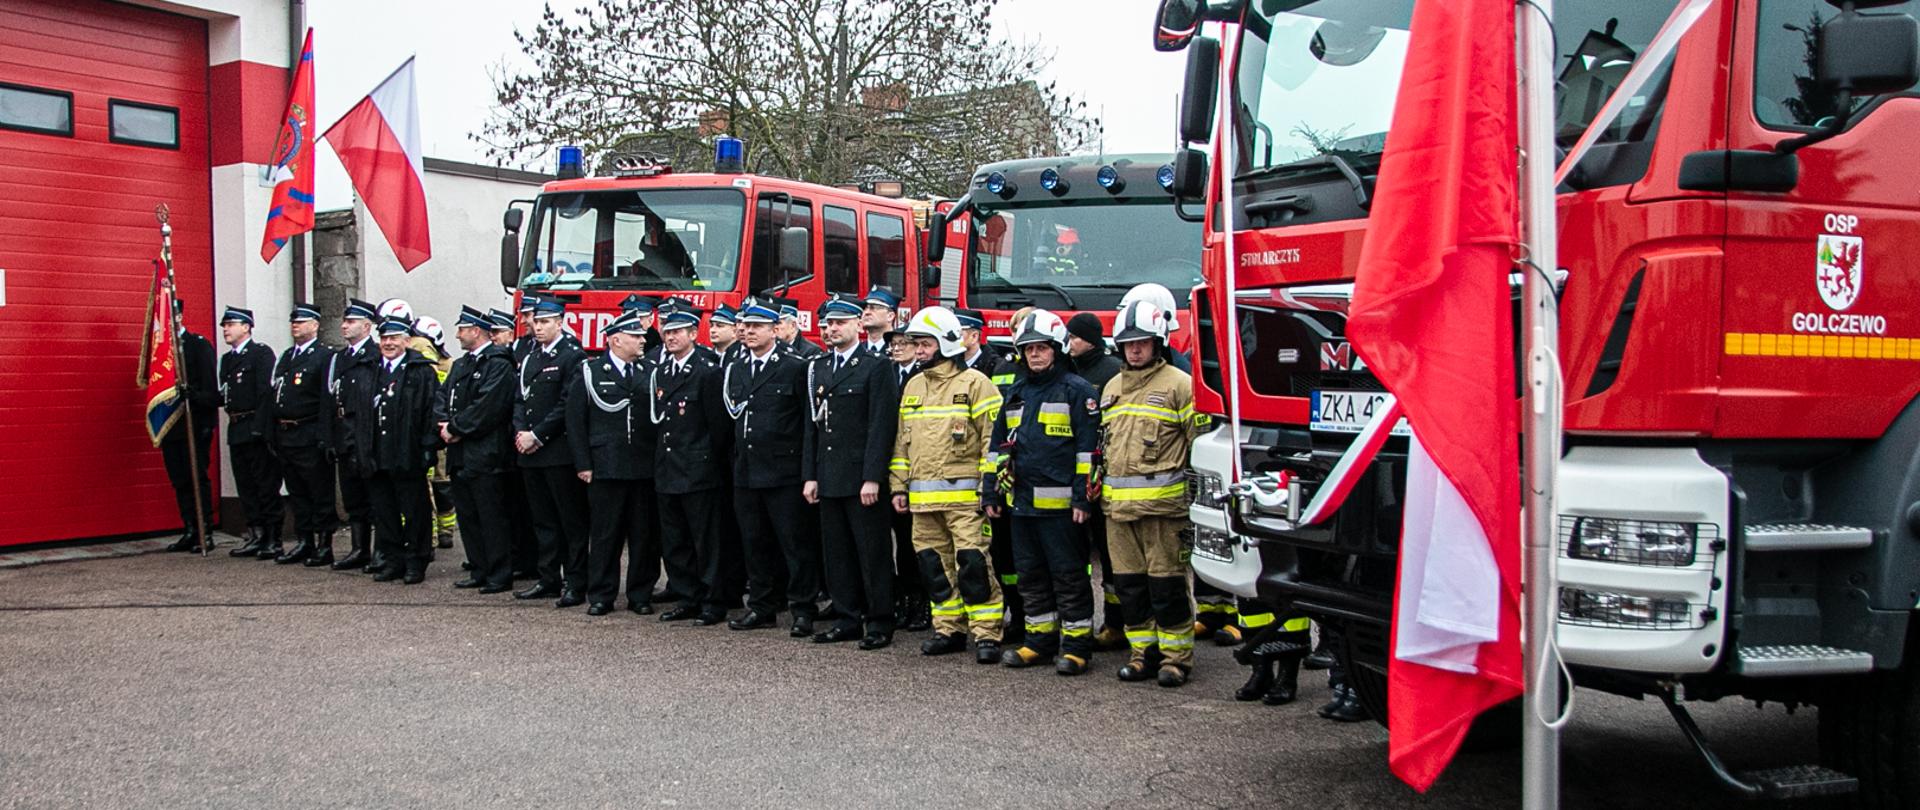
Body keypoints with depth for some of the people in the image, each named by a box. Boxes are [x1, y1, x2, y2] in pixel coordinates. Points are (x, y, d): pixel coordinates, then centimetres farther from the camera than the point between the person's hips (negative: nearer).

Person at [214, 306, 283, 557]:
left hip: (256, 431, -8)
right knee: (245, 486, 10)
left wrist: (261, 430, -21)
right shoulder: (227, 359, 18)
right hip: (236, 431, 8)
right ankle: (255, 536, 16)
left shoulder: (261, 353, -7)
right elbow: (223, 396, 17)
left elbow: (267, 392, -15)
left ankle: (273, 538, 1)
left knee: (266, 483, -3)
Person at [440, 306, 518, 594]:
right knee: (467, 515, 13)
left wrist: (455, 428, -13)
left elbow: (486, 407, -19)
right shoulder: (460, 365, 18)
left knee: (493, 517, -4)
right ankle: (480, 571, 21)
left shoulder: (498, 364, -11)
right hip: (461, 456, 9)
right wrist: (445, 424, -3)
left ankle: (500, 575, 2)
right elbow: (442, 398, 15)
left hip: (486, 456, -9)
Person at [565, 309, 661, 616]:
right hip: (605, 468, -2)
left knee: (644, 534, 5)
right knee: (604, 533, 2)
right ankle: (600, 596, 11)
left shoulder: (650, 372, 10)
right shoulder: (589, 372, 3)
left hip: (645, 468, 2)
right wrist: (582, 464, -3)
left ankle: (641, 595, 14)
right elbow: (575, 419, 2)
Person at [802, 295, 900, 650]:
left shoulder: (876, 367, -5)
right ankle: (848, 619, 19)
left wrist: (872, 478, -17)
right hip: (829, 479, 7)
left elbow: (881, 426, -11)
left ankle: (879, 623, 7)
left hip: (862, 478, -6)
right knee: (836, 553, 10)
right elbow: (812, 426, 16)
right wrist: (810, 475, 9)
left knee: (873, 552, 0)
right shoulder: (818, 368, 15)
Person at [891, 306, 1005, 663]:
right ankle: (949, 630, 20)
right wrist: (899, 486, 15)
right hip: (921, 497, 7)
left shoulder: (974, 383, -5)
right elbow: (902, 440, 20)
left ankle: (987, 634, -4)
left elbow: (993, 438, -8)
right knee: (935, 565, 10)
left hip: (964, 495, -7)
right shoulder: (913, 386, 16)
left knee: (973, 564, -10)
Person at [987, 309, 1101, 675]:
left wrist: (1083, 496, -13)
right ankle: (1040, 640, 21)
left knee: (1069, 575, -1)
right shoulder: (1016, 393, 16)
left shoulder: (1077, 390, -3)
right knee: (1031, 575, 12)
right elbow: (998, 446, 20)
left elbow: (1089, 447, -8)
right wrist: (993, 493, 15)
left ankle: (1076, 645, 6)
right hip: (1021, 501, 7)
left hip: (1060, 503, -7)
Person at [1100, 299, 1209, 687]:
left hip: (1161, 501, -6)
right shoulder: (1112, 388, 19)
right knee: (1129, 583, 9)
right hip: (1117, 502, 6)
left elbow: (1201, 441, -4)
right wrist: (1099, 481, 22)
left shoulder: (1178, 384, -2)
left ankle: (1176, 655, 6)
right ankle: (1142, 651, 19)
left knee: (1166, 582, -3)